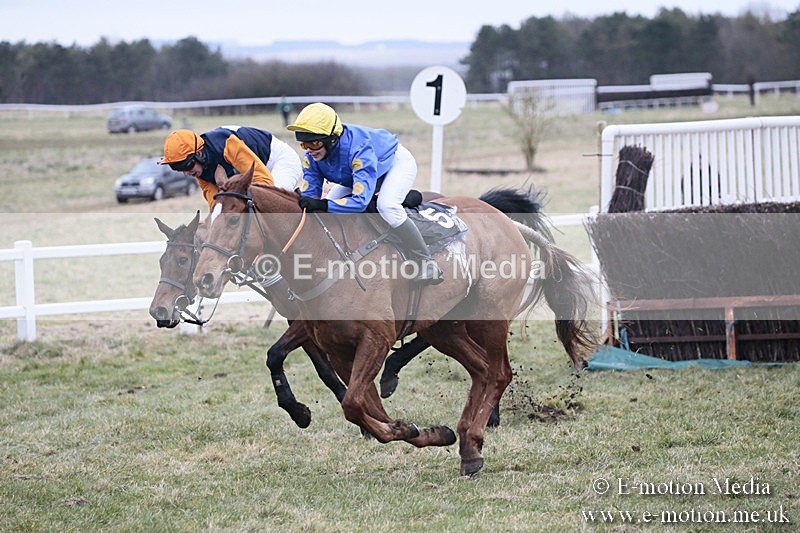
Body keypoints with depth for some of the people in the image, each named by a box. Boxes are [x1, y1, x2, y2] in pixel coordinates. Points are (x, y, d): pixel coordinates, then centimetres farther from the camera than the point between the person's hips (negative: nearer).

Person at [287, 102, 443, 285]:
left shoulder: (358, 148, -43)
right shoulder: (312, 157, -22)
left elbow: (360, 201, -47)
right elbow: (309, 196, -18)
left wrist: (323, 204, -54)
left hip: (397, 162, -8)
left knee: (387, 206, -34)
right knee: (325, 212, -4)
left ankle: (426, 262, -23)